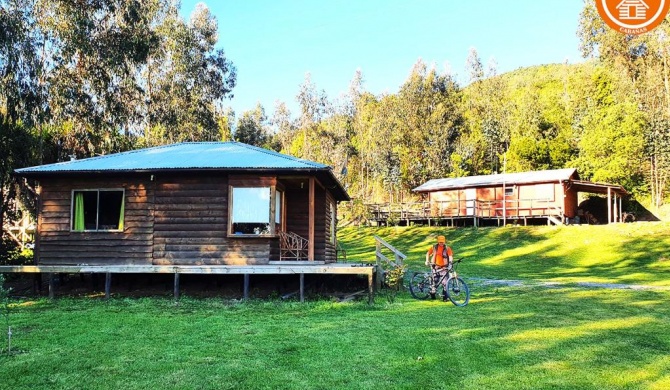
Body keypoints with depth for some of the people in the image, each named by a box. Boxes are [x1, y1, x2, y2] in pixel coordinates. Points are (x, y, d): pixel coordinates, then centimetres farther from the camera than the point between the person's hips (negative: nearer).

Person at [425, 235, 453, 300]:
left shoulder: (447, 248, -3)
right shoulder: (434, 247, 4)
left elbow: (450, 256, -14)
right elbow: (428, 253, 15)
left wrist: (450, 263, -32)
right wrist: (427, 261, 5)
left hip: (444, 267, -2)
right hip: (435, 266, 2)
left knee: (444, 282, -8)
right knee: (434, 280, 2)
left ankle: (444, 296, -2)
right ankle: (432, 293, 17)